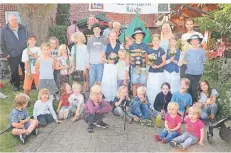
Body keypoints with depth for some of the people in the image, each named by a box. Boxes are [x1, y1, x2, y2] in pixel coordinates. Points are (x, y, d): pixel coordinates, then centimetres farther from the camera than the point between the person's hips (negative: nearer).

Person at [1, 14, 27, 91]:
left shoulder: (23, 28, 3)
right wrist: (6, 54, -5)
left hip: (24, 54, 2)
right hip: (12, 56, -2)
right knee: (14, 72, 8)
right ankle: (16, 85, 25)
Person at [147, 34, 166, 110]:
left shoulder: (162, 50, 0)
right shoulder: (149, 50, 9)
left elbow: (164, 62, 0)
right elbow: (147, 60, 11)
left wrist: (158, 66, -16)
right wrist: (150, 64, -10)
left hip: (159, 72, -3)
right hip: (151, 72, 3)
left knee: (157, 89, -7)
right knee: (150, 89, -1)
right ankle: (151, 104, 12)